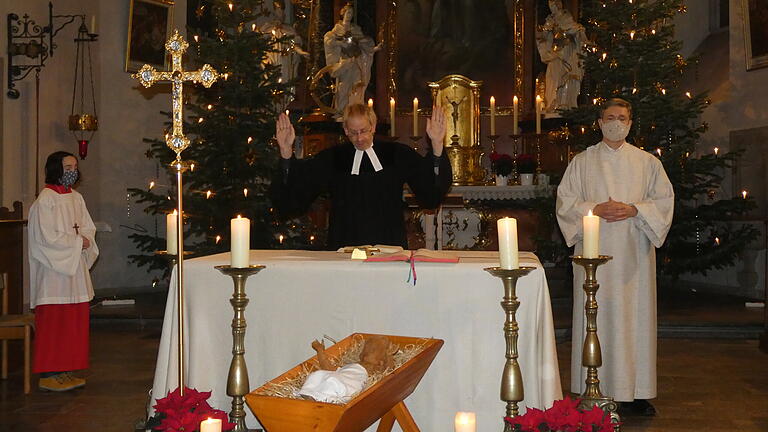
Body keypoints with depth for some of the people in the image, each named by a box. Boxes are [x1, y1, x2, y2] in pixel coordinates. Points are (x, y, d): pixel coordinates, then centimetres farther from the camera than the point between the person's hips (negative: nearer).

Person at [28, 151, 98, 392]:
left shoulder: (77, 198, 13)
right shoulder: (45, 199, -9)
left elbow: (89, 228, 14)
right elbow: (48, 237, -15)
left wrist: (85, 240, -7)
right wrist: (77, 241, -9)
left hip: (75, 268, 7)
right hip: (53, 270, -7)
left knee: (75, 319, 7)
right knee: (53, 320, -5)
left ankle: (65, 370, 15)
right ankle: (48, 374, 1)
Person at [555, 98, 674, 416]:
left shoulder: (647, 162, 11)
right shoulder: (582, 162, 9)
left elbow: (665, 200, 7)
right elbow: (565, 201, 4)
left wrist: (634, 210, -10)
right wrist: (595, 209, -12)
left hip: (634, 251, 1)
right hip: (594, 251, -1)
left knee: (635, 316, 0)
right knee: (595, 317, -2)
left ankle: (636, 391, 8)